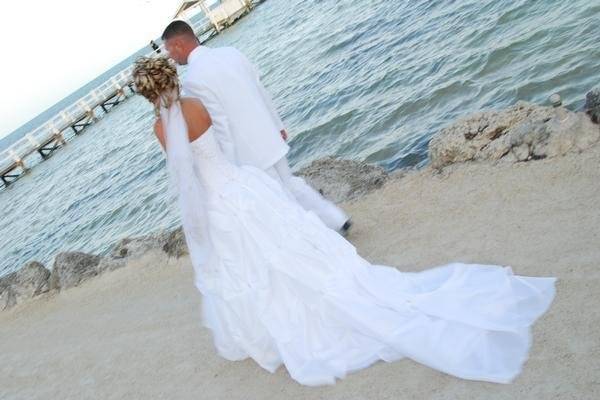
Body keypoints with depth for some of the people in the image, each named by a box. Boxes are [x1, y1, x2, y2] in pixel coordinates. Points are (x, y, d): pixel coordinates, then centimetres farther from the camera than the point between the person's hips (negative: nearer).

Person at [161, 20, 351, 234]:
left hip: (249, 152, -7)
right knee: (289, 182, 25)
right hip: (269, 137, 7)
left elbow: (219, 125, -19)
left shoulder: (192, 80, -18)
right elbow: (262, 91, 10)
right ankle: (338, 220, 31)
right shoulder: (231, 52, 4)